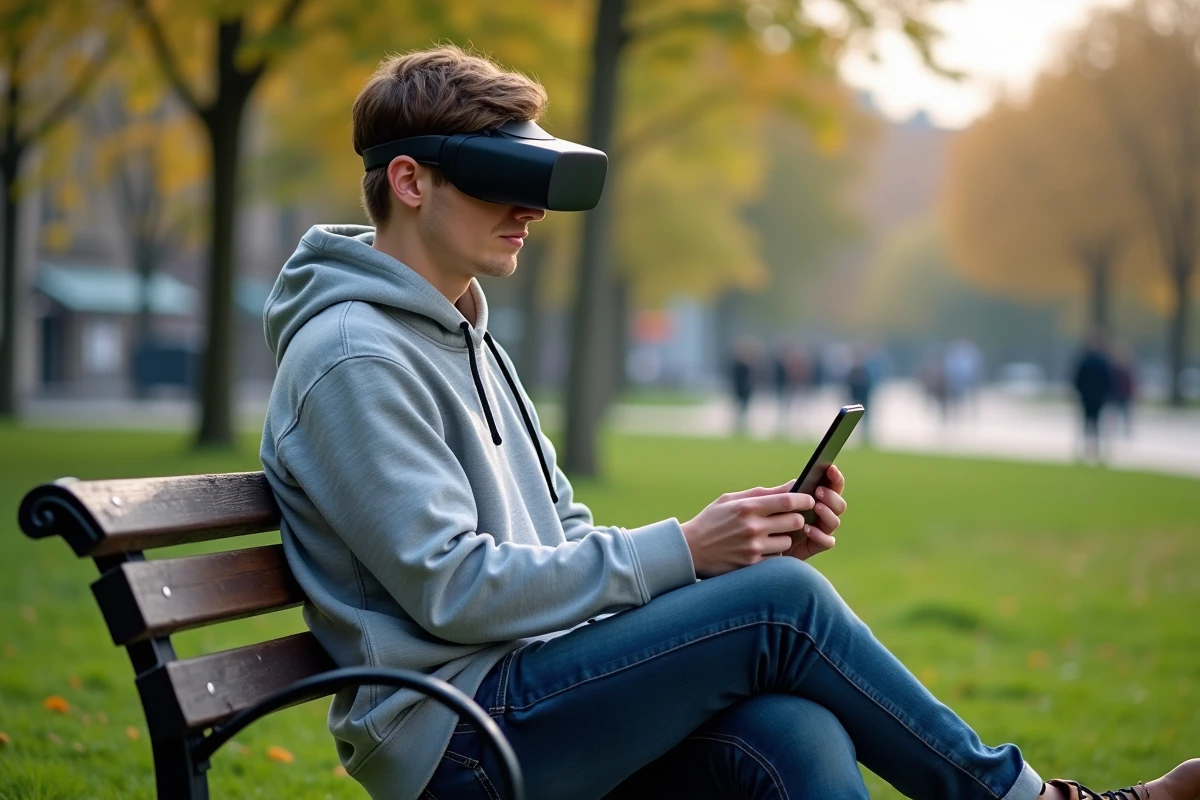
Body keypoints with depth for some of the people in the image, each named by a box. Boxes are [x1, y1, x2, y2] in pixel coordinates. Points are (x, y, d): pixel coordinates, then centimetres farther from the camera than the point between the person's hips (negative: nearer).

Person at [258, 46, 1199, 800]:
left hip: (538, 700, 8)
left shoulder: (462, 336, 19)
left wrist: (750, 542, 2)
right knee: (780, 601, -19)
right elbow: (451, 589, -18)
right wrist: (681, 550, -17)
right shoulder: (354, 357, -11)